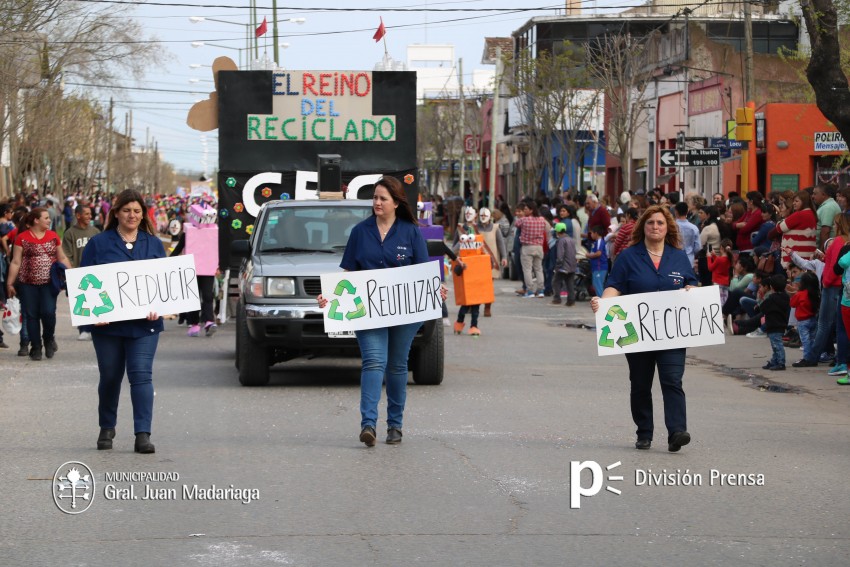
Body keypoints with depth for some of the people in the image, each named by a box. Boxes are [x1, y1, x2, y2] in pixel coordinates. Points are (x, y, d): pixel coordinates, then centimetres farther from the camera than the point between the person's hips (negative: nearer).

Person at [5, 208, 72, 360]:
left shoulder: (53, 236, 8)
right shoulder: (22, 238, 0)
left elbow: (62, 259, 15)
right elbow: (16, 263, 1)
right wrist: (9, 283, -3)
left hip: (49, 283, 1)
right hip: (28, 284, -1)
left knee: (48, 312, -11)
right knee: (32, 315, 2)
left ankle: (49, 339, 16)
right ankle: (35, 348, 14)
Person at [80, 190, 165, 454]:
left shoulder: (154, 244, 10)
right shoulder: (99, 243, 3)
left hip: (144, 324, 0)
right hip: (107, 324, 0)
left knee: (141, 375, -9)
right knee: (110, 377, 10)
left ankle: (143, 434, -10)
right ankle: (107, 428, 29)